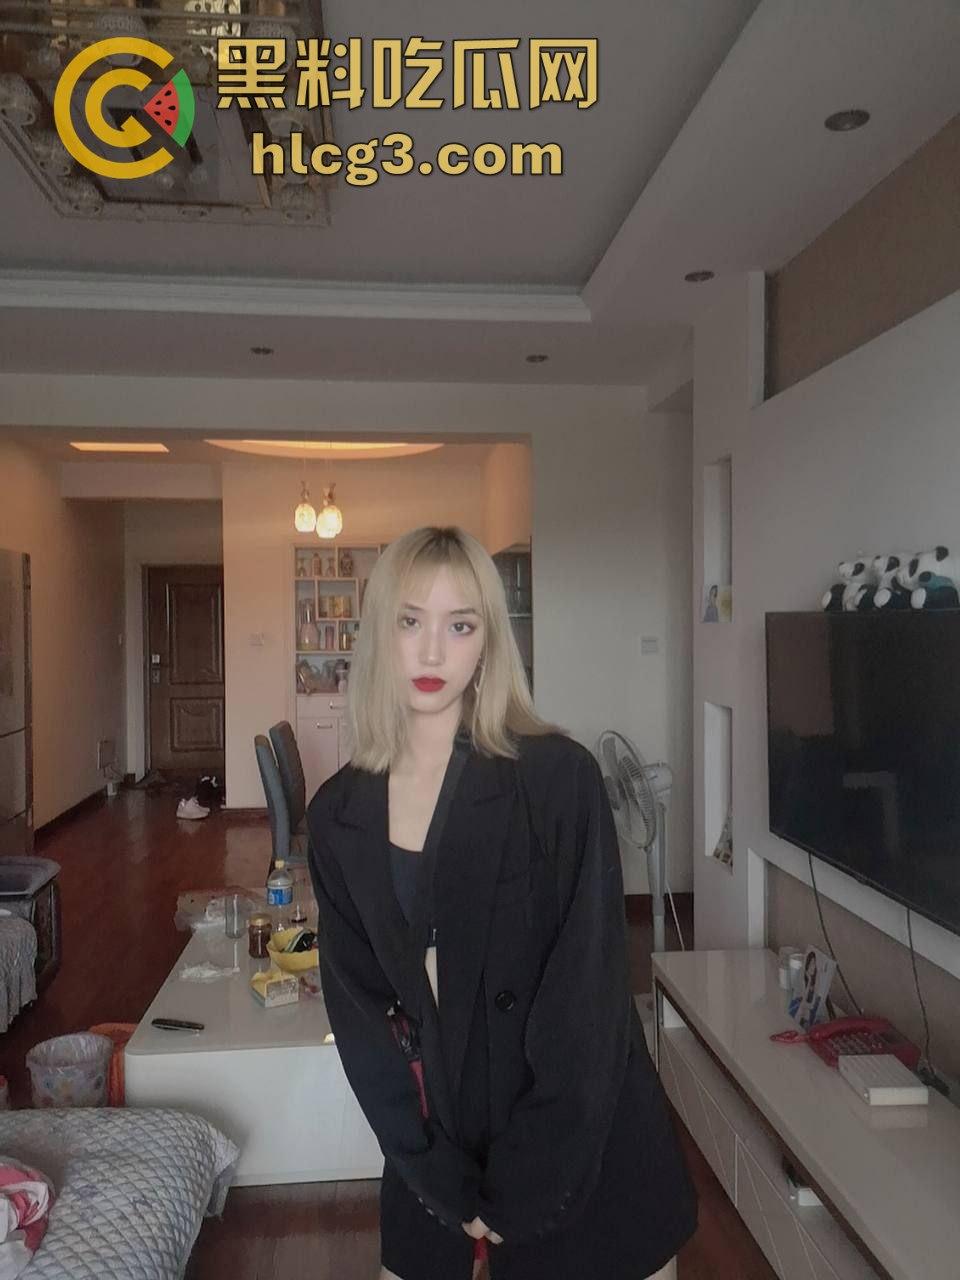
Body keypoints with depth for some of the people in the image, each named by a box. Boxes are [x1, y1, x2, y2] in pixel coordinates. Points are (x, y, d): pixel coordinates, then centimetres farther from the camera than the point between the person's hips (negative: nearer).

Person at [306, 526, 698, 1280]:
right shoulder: (338, 816, -3)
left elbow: (587, 991, -15)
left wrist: (524, 1184, -13)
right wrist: (436, 1174, -7)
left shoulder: (559, 776, -16)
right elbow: (357, 1008, -2)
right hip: (439, 1150, 3)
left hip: (586, 1156, -3)